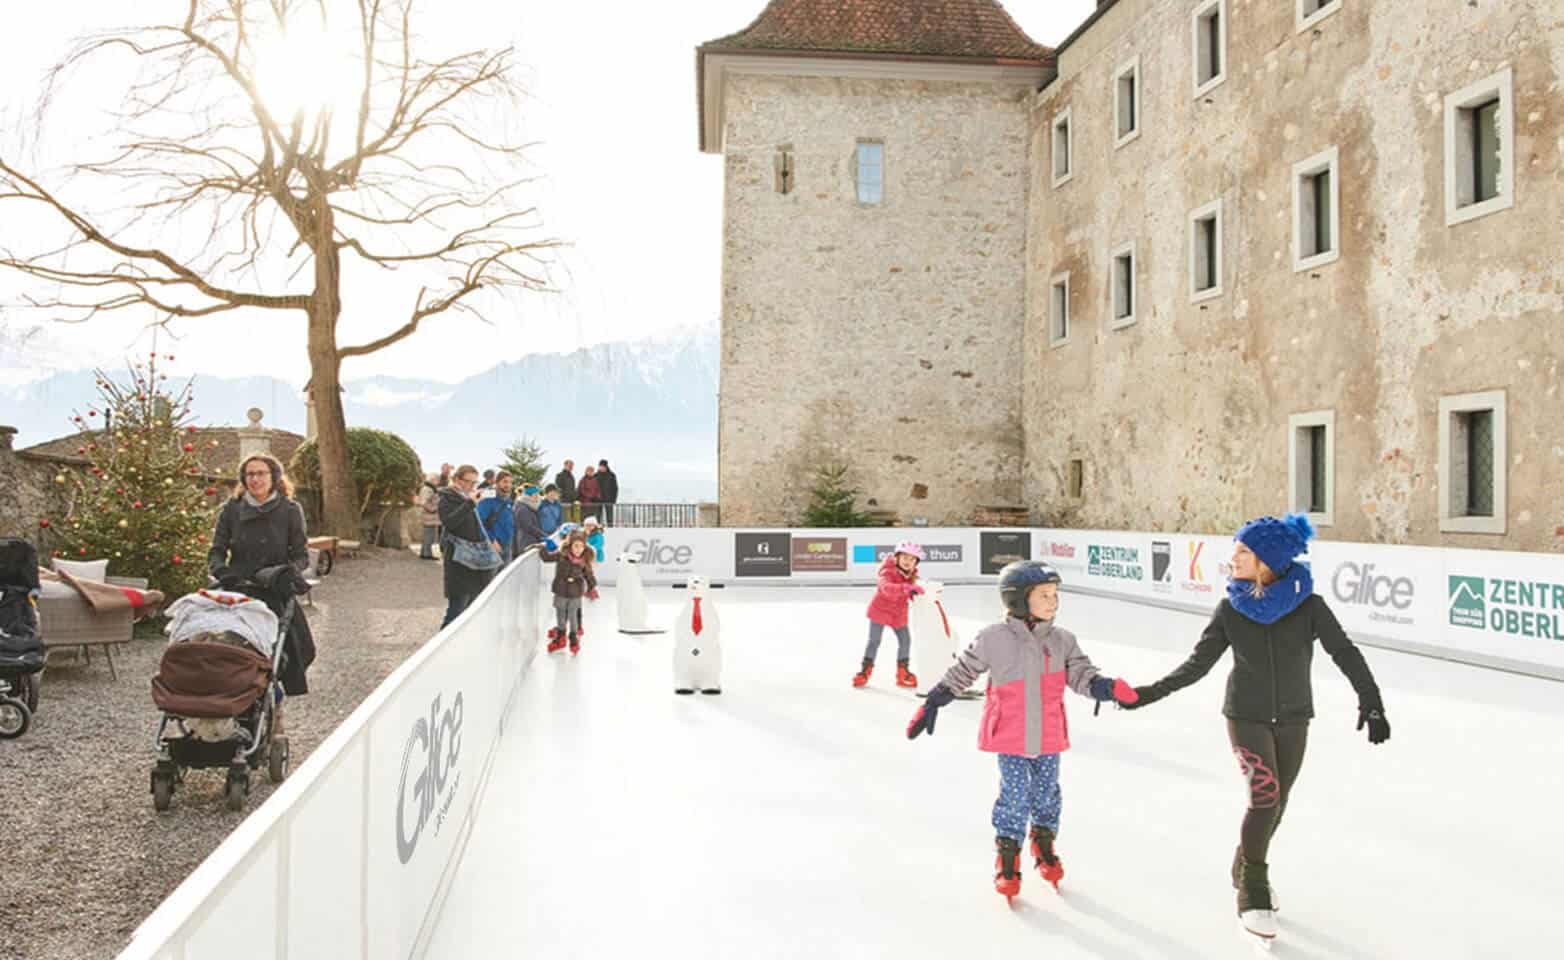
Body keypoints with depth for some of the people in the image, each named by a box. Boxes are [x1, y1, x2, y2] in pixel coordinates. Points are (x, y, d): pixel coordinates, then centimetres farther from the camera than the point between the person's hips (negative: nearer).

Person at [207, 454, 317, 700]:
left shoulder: (290, 510, 3)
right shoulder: (231, 510, 8)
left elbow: (301, 554, 3)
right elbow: (216, 551, 8)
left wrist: (290, 570, -17)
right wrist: (221, 570, -13)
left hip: (276, 593, -1)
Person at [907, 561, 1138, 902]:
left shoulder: (1062, 640, -2)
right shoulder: (994, 639, -13)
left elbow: (1081, 674, -6)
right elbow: (961, 672, -4)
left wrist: (1109, 688, -27)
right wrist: (931, 704, -2)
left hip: (1048, 736, 4)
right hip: (1010, 736, -3)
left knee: (1047, 793, 15)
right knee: (1015, 795, 0)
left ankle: (1044, 846, 40)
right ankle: (1007, 856, 20)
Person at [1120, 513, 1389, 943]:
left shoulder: (1308, 605, -13)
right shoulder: (1231, 608, -9)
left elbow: (1345, 653, -11)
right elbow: (1198, 663, -5)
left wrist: (1371, 701, -22)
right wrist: (1150, 693, -10)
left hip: (1293, 718, 1)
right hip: (1247, 716, -1)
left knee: (1275, 802, 13)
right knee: (1265, 796, -15)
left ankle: (1247, 870, 38)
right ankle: (1253, 893, -2)